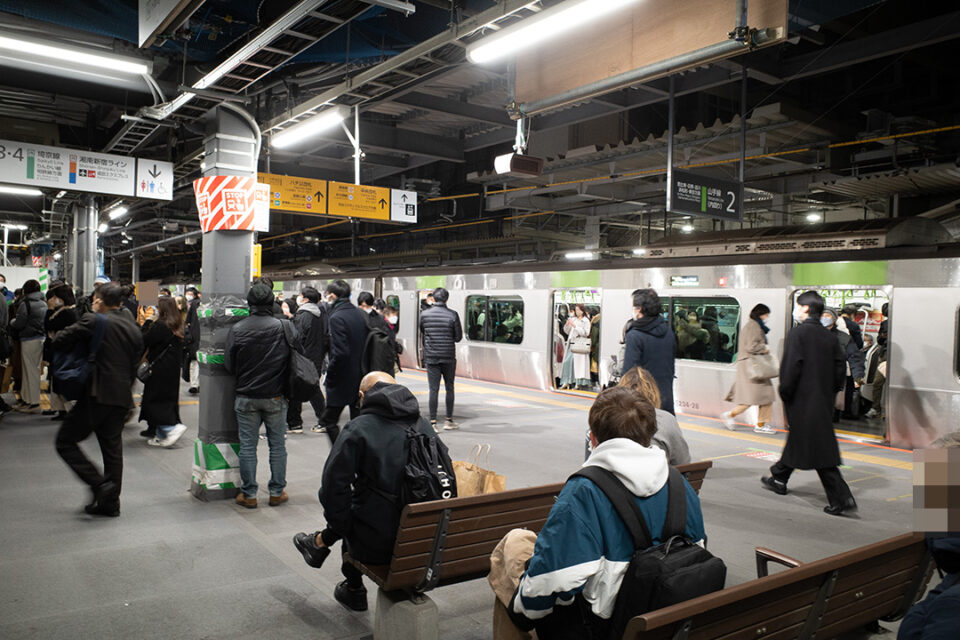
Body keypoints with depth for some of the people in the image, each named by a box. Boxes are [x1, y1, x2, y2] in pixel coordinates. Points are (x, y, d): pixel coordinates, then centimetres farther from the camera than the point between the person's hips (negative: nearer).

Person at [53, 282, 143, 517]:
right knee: (112, 448, 13)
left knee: (65, 441, 6)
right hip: (122, 397, 7)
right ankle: (110, 502, 18)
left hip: (98, 394, -7)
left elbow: (60, 341, -6)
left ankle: (100, 484, -5)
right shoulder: (134, 329, 12)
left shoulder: (94, 321, -8)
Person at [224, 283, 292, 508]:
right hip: (276, 396, 0)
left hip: (246, 397, 0)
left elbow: (229, 365, -4)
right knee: (277, 445, 11)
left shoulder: (237, 330, -8)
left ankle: (249, 494, 15)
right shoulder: (284, 327, -9)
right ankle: (277, 492, 19)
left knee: (247, 446, 9)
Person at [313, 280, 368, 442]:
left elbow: (340, 352, -23)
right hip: (361, 379, 8)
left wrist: (330, 373, -11)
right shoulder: (360, 315, 7)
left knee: (329, 420, 4)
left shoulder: (336, 318, -16)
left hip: (342, 380, -8)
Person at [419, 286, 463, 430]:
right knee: (449, 388, 12)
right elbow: (458, 337, -2)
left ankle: (433, 422, 0)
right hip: (448, 357, -1)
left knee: (433, 390, 2)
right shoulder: (452, 315, -7)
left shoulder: (424, 314, -1)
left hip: (431, 357, 1)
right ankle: (449, 421, 18)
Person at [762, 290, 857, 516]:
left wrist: (785, 393, -9)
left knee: (820, 450, -3)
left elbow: (791, 367, -20)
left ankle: (842, 499, -3)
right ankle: (779, 478, 34)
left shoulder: (798, 333, -14)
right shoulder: (829, 336, 7)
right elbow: (840, 367, 8)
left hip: (803, 401, -8)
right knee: (796, 439, 20)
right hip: (823, 401, 8)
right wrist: (831, 391, 16)